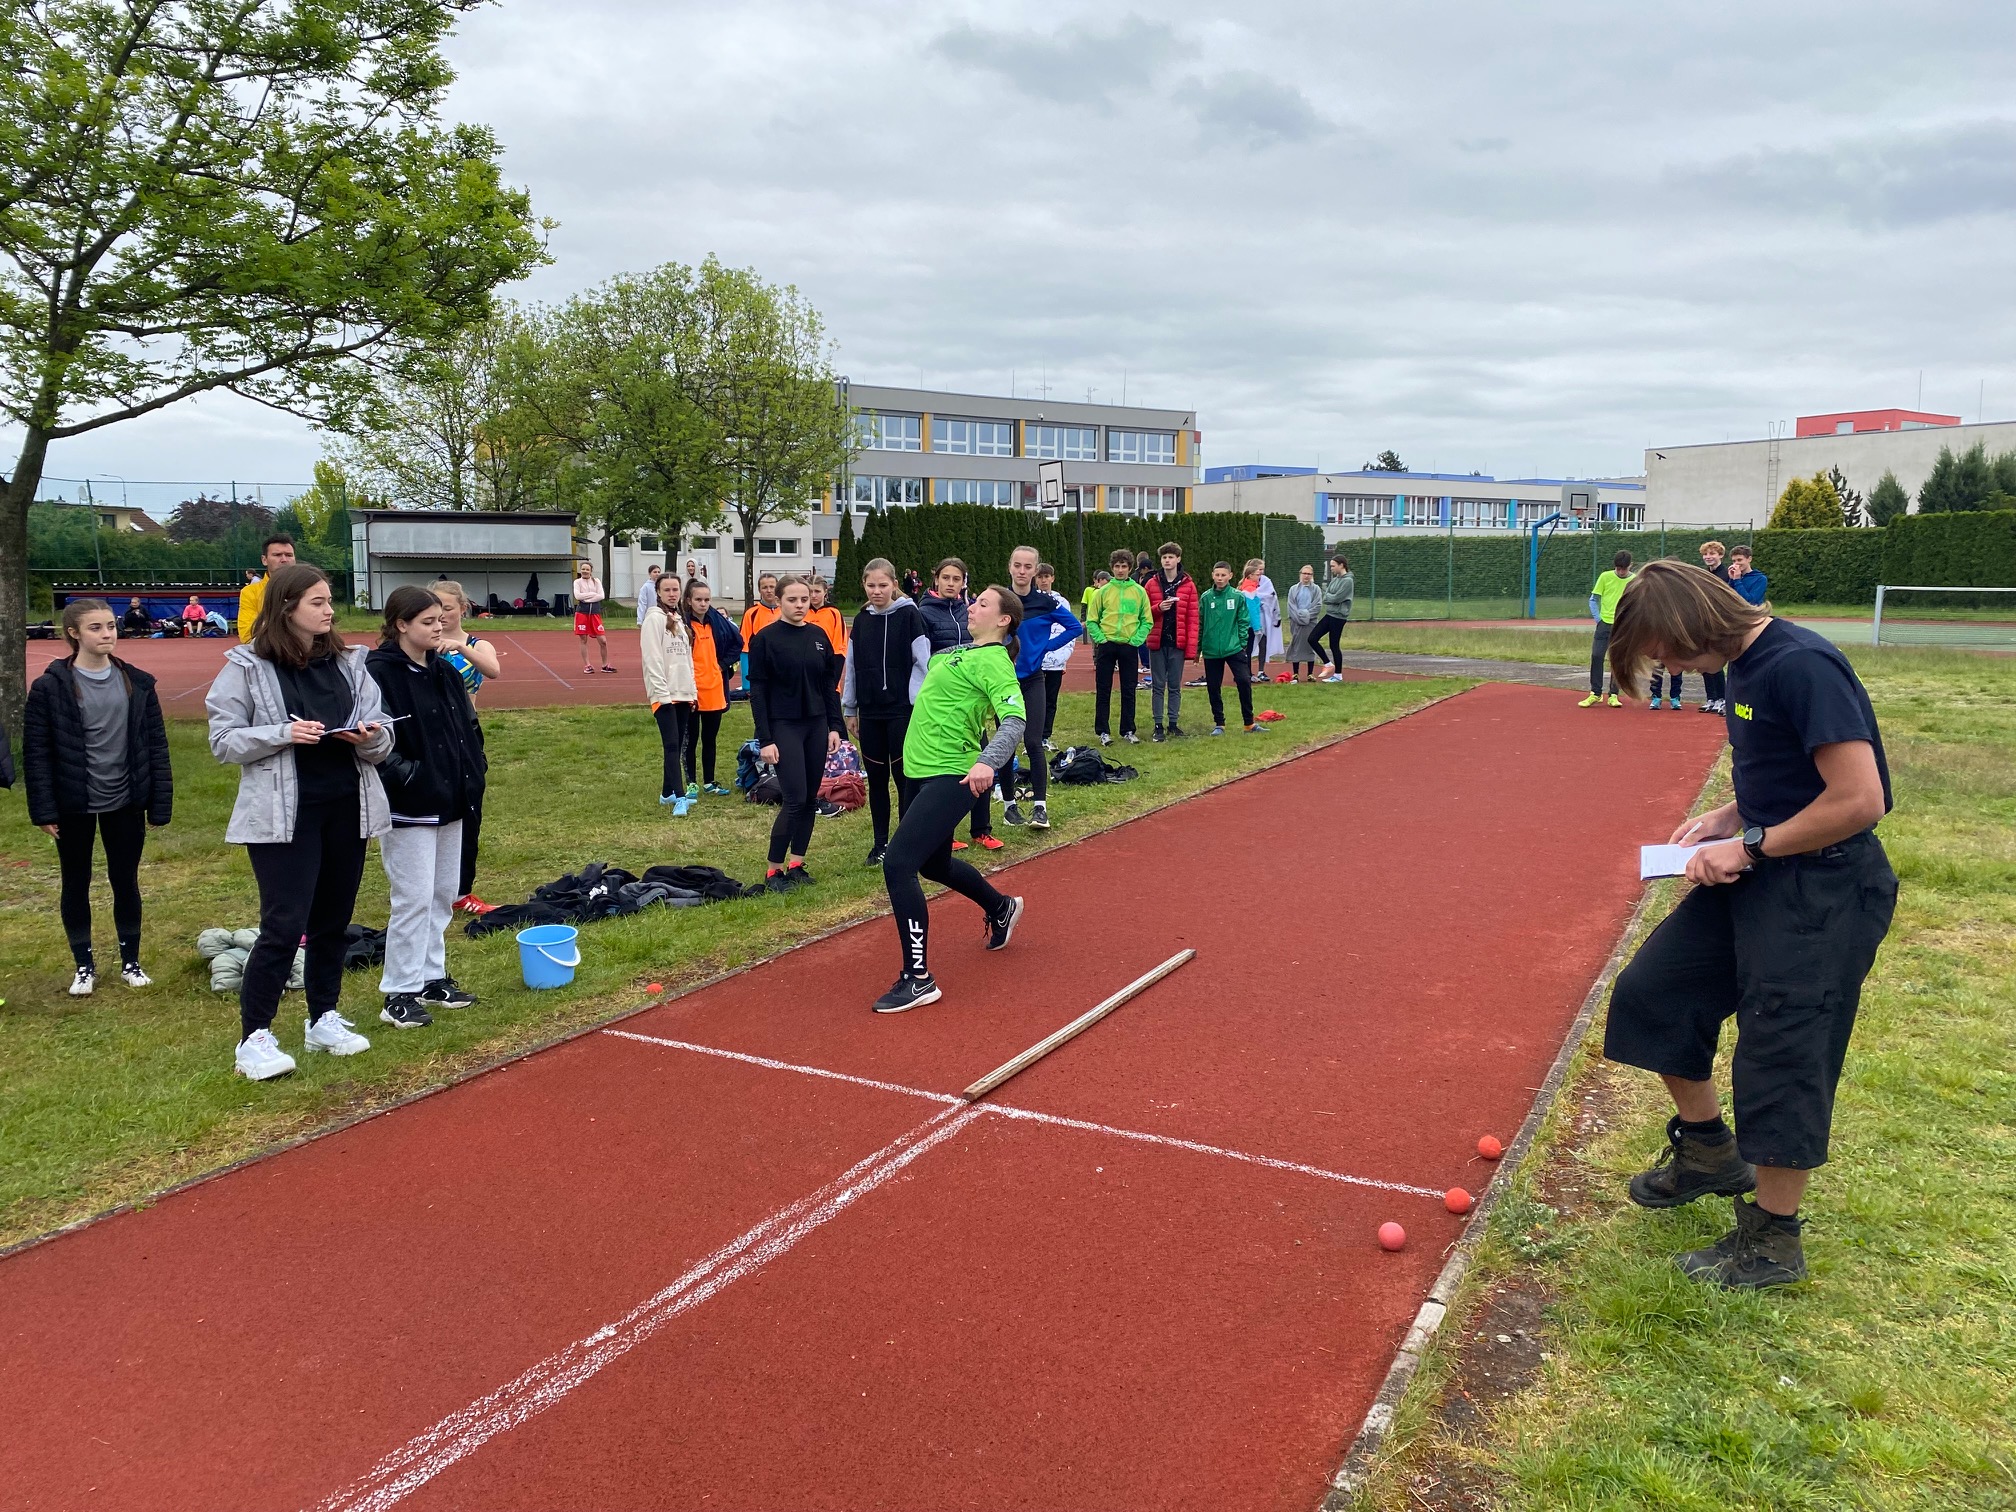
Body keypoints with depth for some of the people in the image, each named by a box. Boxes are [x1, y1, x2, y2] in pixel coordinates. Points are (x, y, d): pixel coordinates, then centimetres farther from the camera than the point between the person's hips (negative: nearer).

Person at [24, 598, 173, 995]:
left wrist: (159, 802, -2)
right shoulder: (51, 686, -8)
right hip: (73, 806, -2)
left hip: (125, 803, 2)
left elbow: (156, 745, 1)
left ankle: (130, 961, 25)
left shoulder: (137, 683, 0)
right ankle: (84, 965, 26)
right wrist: (44, 810, -9)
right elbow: (36, 752, -6)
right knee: (76, 884, 12)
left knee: (126, 882, 11)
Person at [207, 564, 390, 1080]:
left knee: (333, 919, 13)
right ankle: (254, 1037, 5)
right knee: (285, 924, -7)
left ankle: (324, 1018, 29)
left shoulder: (348, 663, 7)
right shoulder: (249, 666, -4)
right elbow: (223, 740, -5)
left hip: (347, 806, 5)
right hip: (283, 814, -4)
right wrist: (284, 733, -18)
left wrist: (371, 737, -14)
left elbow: (382, 740, 8)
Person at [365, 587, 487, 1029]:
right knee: (414, 900, -5)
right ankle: (399, 993, 7)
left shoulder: (445, 672, 11)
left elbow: (468, 728, 17)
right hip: (407, 809, -8)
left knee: (443, 896, 15)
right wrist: (408, 777, -22)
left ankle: (432, 977, 28)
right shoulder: (378, 674, -14)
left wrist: (474, 774, 6)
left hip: (450, 805, 8)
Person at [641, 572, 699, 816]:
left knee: (678, 746, 9)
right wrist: (662, 692, -17)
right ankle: (680, 797, -22)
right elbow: (652, 659, -13)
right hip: (665, 694, -8)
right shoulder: (654, 619, -6)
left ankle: (668, 792, 18)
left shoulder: (681, 620, 17)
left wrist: (693, 691, 15)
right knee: (672, 745, -14)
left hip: (684, 692, 8)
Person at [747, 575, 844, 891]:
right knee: (795, 799, -10)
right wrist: (765, 739, -12)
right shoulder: (765, 638, -7)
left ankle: (797, 863, 19)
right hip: (784, 726, -5)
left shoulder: (818, 636, 7)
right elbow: (757, 690, -8)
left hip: (817, 725, 5)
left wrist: (834, 726, 6)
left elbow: (830, 684, 12)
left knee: (810, 798, 7)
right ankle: (774, 870, 2)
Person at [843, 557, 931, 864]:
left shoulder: (910, 616, -6)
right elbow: (851, 667, 13)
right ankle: (881, 842, 19)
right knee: (876, 778, 9)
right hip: (869, 712, 5)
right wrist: (849, 710, 13)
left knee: (905, 777, 0)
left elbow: (922, 663, -7)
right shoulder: (861, 621, 9)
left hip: (903, 710, -5)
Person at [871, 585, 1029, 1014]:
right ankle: (1002, 909, 52)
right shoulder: (962, 650, 13)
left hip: (950, 776, -10)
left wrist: (987, 761, -42)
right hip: (923, 770, 10)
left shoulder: (992, 662, -14)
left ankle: (918, 979, -10)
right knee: (935, 865, 25)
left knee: (898, 865, -18)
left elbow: (1015, 721, -27)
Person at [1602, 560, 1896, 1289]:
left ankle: (1773, 1241, 19)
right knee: (1652, 990, 12)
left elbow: (1858, 799, -26)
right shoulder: (1746, 664, 6)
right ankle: (1709, 1152, 32)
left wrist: (1750, 846, -18)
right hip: (1759, 873, 10)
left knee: (1782, 1057, 0)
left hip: (1823, 887, -10)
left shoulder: (1803, 666, -23)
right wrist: (1726, 818, 2)